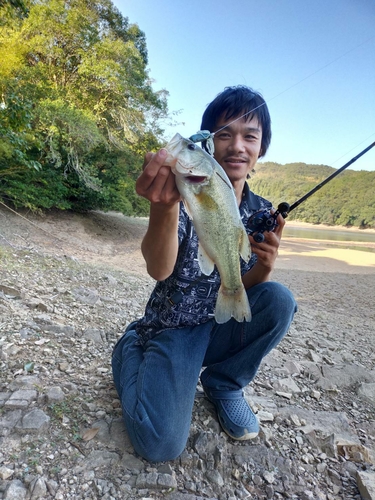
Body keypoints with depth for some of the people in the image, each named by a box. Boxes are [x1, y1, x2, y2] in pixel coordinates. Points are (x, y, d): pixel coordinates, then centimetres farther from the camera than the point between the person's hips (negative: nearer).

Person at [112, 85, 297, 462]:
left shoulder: (262, 215, -3)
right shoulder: (185, 197, -16)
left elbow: (240, 291, -1)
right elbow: (159, 270, -34)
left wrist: (264, 266, -25)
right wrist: (164, 205, -54)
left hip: (223, 327, 4)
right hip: (172, 329, -3)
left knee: (279, 300, -22)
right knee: (162, 444, -19)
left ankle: (222, 383, 3)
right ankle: (130, 351, 11)